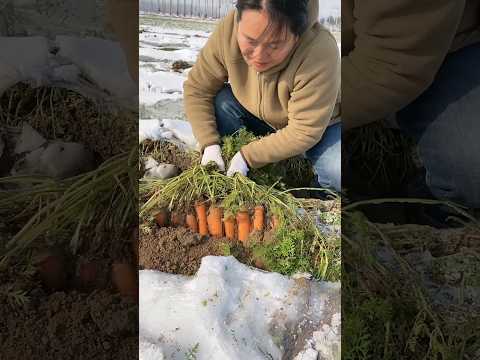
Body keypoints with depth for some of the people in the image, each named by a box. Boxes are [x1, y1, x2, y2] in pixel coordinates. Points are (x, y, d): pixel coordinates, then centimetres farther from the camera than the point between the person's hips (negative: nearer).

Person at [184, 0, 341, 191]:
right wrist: (210, 144, -27)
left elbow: (304, 132, -31)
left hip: (320, 125, -3)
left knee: (337, 173, -30)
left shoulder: (321, 53, -37)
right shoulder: (228, 29, -27)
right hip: (259, 117, 4)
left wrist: (248, 156, -31)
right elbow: (196, 89, -17)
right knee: (220, 102, -24)